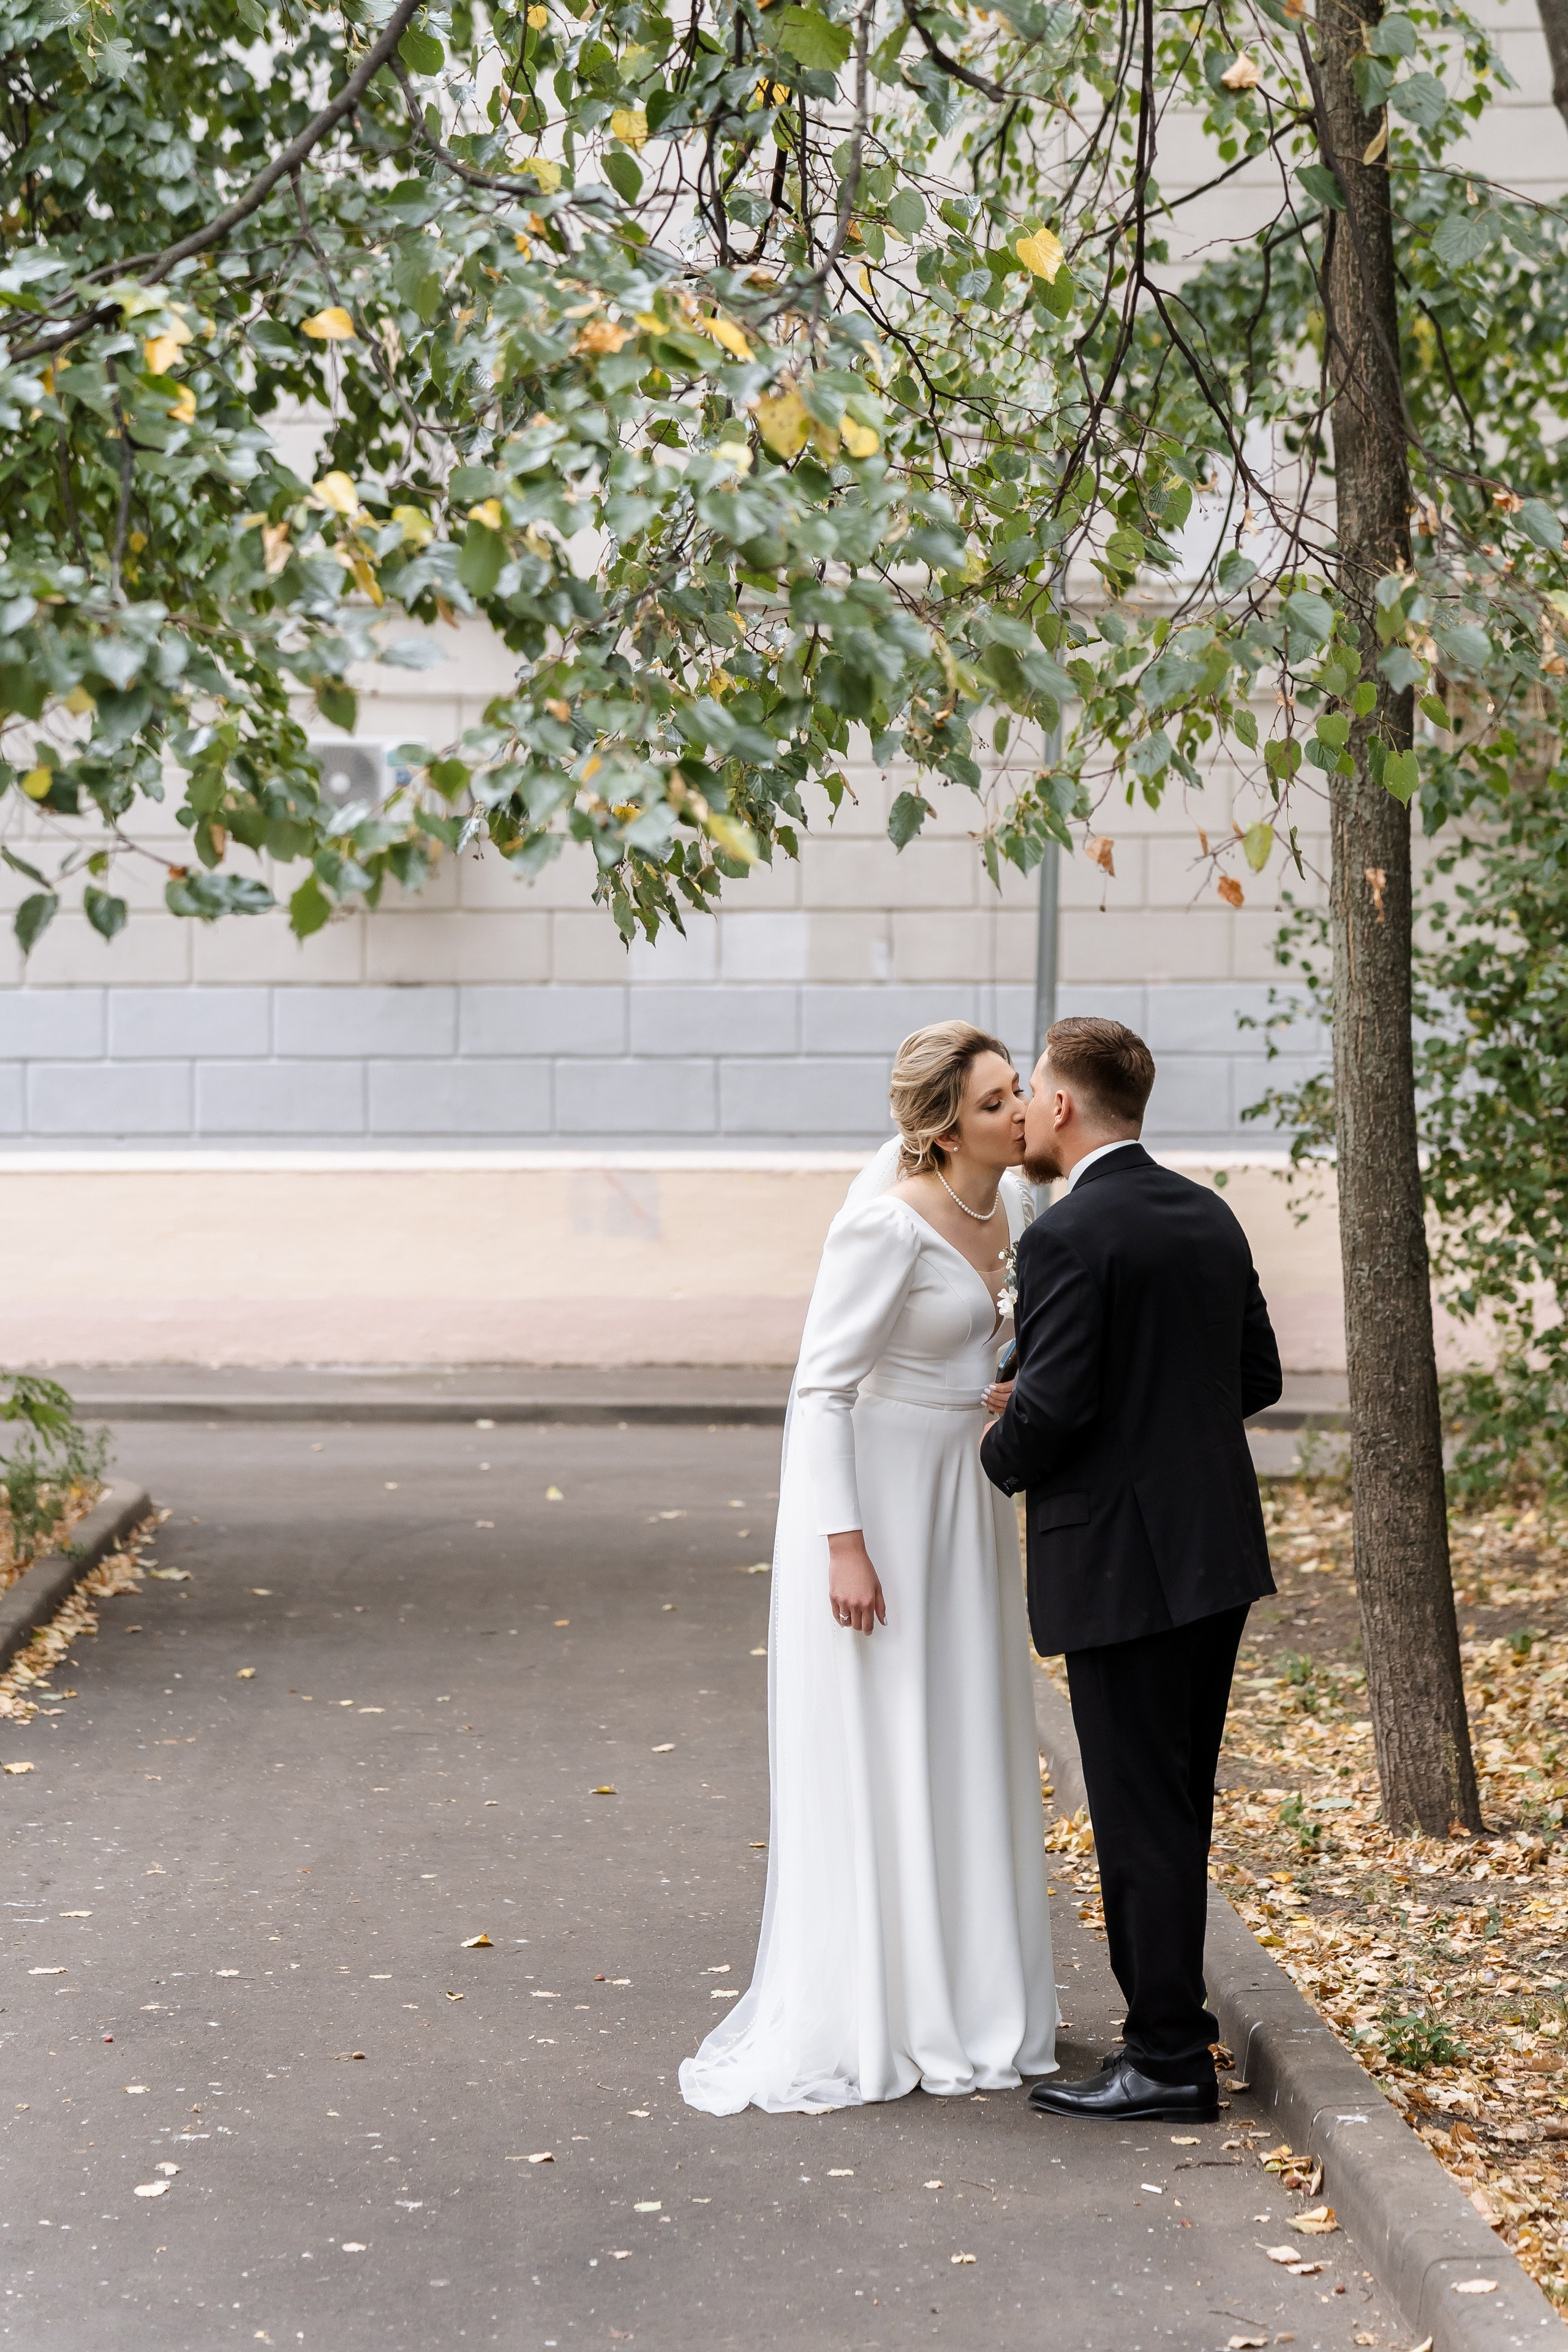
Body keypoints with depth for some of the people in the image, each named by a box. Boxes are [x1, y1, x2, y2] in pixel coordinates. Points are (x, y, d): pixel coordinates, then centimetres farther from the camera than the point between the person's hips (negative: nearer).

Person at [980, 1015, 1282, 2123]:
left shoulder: (1067, 1239, -16)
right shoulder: (1210, 1216, 10)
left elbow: (1052, 1407, -20)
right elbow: (1258, 1378, 14)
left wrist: (999, 1459, 0)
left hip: (1124, 1563, -8)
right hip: (1217, 1544, 9)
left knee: (1143, 1814, -1)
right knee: (1177, 1803, 18)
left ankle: (1169, 2060, 4)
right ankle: (1168, 2006, 29)